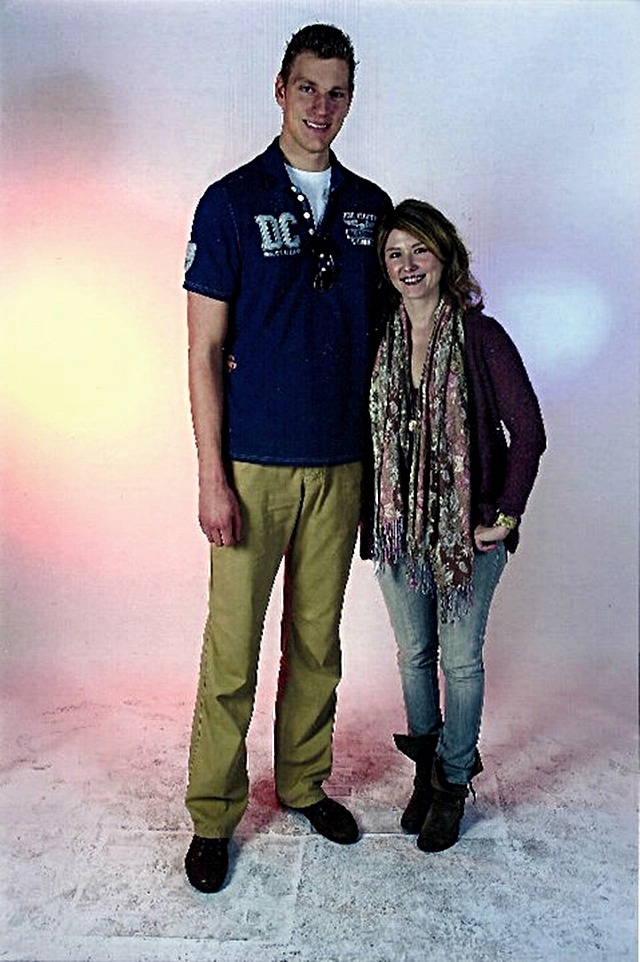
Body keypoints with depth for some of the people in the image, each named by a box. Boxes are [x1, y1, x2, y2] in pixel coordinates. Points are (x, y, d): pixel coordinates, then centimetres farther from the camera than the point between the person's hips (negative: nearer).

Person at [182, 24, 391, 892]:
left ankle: (304, 781, 34)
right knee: (232, 649, 3)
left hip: (341, 463, 4)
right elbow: (204, 349, -5)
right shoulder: (231, 201, -2)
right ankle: (213, 813, 22)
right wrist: (212, 476, -11)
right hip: (253, 464, -3)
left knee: (319, 640, 14)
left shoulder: (370, 205, 10)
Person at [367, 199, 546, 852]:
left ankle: (453, 781, 29)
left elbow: (527, 430, -7)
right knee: (413, 654, 15)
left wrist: (507, 514, -9)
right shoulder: (379, 338, 1)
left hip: (468, 528, -3)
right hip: (397, 524, 4)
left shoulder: (481, 336, -10)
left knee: (460, 659, 8)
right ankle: (426, 766, 36)